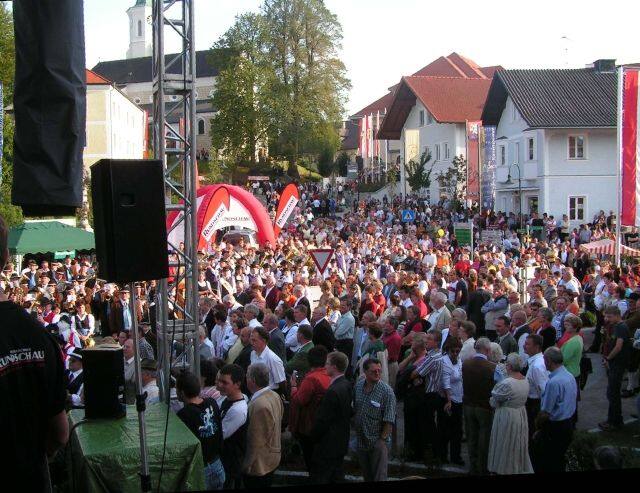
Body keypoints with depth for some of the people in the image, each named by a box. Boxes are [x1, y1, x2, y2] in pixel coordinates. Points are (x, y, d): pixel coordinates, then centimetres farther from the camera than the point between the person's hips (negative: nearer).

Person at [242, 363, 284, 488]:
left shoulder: (259, 405, -29)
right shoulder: (275, 396, -1)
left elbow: (256, 442, -25)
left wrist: (246, 465, -16)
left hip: (260, 464, -9)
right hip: (273, 458, 9)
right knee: (266, 485, 22)